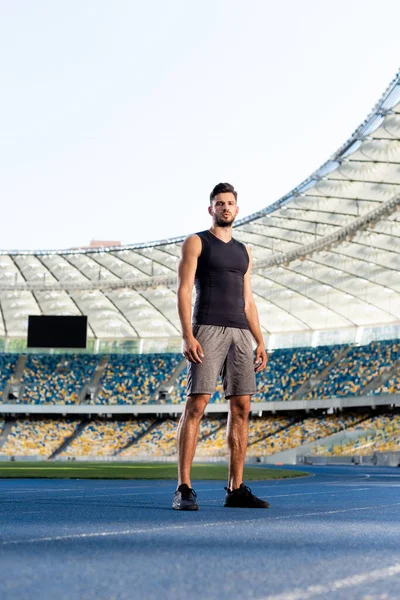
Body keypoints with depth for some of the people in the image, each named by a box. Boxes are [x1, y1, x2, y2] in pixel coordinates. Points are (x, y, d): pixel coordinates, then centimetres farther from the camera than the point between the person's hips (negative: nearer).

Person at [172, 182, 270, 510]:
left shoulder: (243, 252, 21)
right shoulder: (196, 243, 4)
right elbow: (184, 291, -5)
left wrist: (260, 342, 10)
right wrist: (188, 336, -16)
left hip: (240, 333, 6)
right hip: (208, 329, -6)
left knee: (241, 408, 1)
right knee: (196, 405, -12)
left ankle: (236, 489, 6)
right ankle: (184, 489, -12)